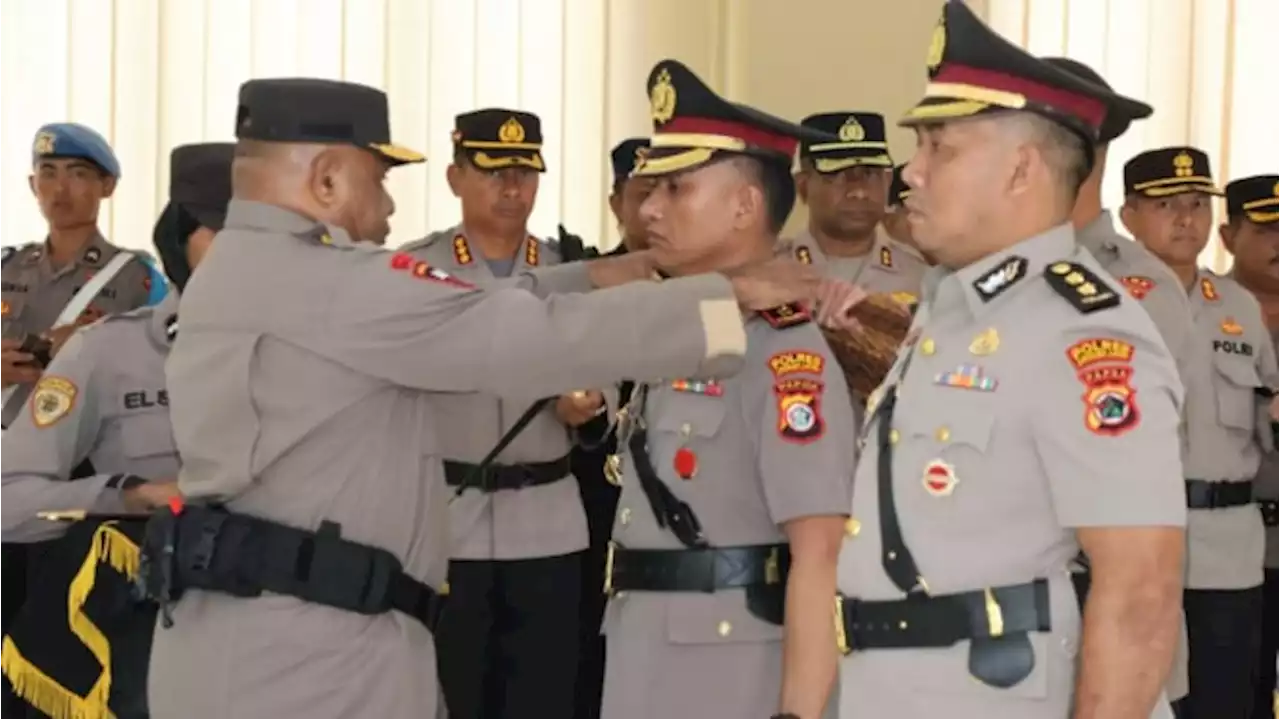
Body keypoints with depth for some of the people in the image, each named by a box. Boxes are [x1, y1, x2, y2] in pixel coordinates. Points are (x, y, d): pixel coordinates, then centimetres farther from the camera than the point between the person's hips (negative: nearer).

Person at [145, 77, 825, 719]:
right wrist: (731, 293, -9)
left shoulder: (232, 271, 15)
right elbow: (530, 337, -17)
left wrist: (592, 277, 13)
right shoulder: (326, 283, -16)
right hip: (305, 656, -10)